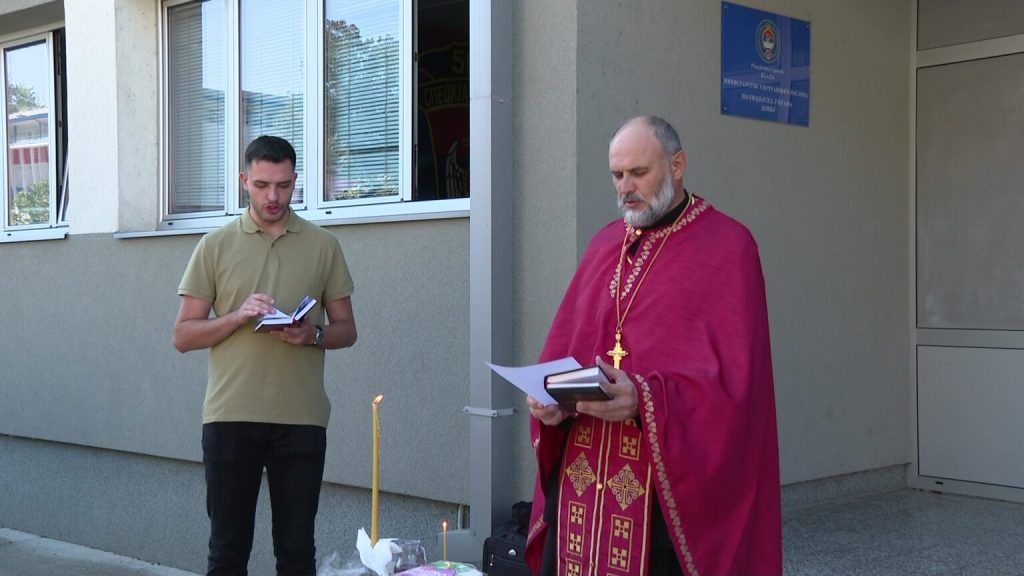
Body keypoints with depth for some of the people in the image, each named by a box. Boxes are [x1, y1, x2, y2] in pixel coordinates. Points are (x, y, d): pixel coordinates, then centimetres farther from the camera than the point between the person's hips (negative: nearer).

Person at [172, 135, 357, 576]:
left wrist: (314, 335, -11)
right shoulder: (216, 246, 6)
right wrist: (238, 316, -13)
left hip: (301, 419, 1)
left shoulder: (323, 246, 8)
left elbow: (346, 330, 11)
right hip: (230, 417, 0)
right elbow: (183, 336, 4)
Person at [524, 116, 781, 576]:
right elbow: (562, 347, 14)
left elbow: (733, 376, -13)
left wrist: (645, 398, -26)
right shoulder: (605, 244, 13)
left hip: (672, 481, -5)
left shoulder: (727, 247, -4)